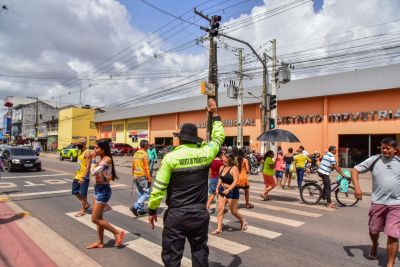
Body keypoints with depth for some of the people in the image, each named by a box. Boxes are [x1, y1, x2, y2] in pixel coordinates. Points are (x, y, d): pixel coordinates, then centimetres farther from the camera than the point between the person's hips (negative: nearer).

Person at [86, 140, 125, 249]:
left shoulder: (107, 159, -19)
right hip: (98, 189, 9)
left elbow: (94, 171, -30)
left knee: (95, 219, -2)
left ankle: (117, 232, 7)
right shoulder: (102, 159, 8)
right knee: (99, 218, 16)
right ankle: (100, 242, 28)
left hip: (103, 190, -9)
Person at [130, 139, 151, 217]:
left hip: (136, 177, 8)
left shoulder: (135, 154, 9)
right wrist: (149, 179, -13)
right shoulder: (144, 154, -14)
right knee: (146, 194, -1)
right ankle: (135, 207, -11)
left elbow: (133, 166, 14)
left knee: (140, 194, 15)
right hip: (143, 177, -8)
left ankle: (141, 210, 19)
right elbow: (146, 168, -17)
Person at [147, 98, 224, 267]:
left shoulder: (170, 157, -12)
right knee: (200, 252, 19)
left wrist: (152, 210, 3)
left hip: (176, 215, -3)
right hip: (200, 214, 3)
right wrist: (215, 114, 23)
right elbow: (219, 137, 14)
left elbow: (159, 187, -10)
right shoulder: (205, 154, -5)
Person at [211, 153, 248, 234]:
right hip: (222, 190, 6)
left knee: (234, 212, 6)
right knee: (220, 209, 0)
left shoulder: (234, 168, -17)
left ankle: (243, 222, 34)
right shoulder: (221, 168, 2)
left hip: (232, 191, -6)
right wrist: (217, 188, 9)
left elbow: (235, 181, -25)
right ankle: (219, 228, 8)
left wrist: (228, 189, -36)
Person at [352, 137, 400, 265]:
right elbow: (355, 170, -2)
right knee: (373, 230, 17)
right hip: (377, 202, 1)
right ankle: (375, 245, 49)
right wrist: (357, 187, -15)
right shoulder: (374, 160, -2)